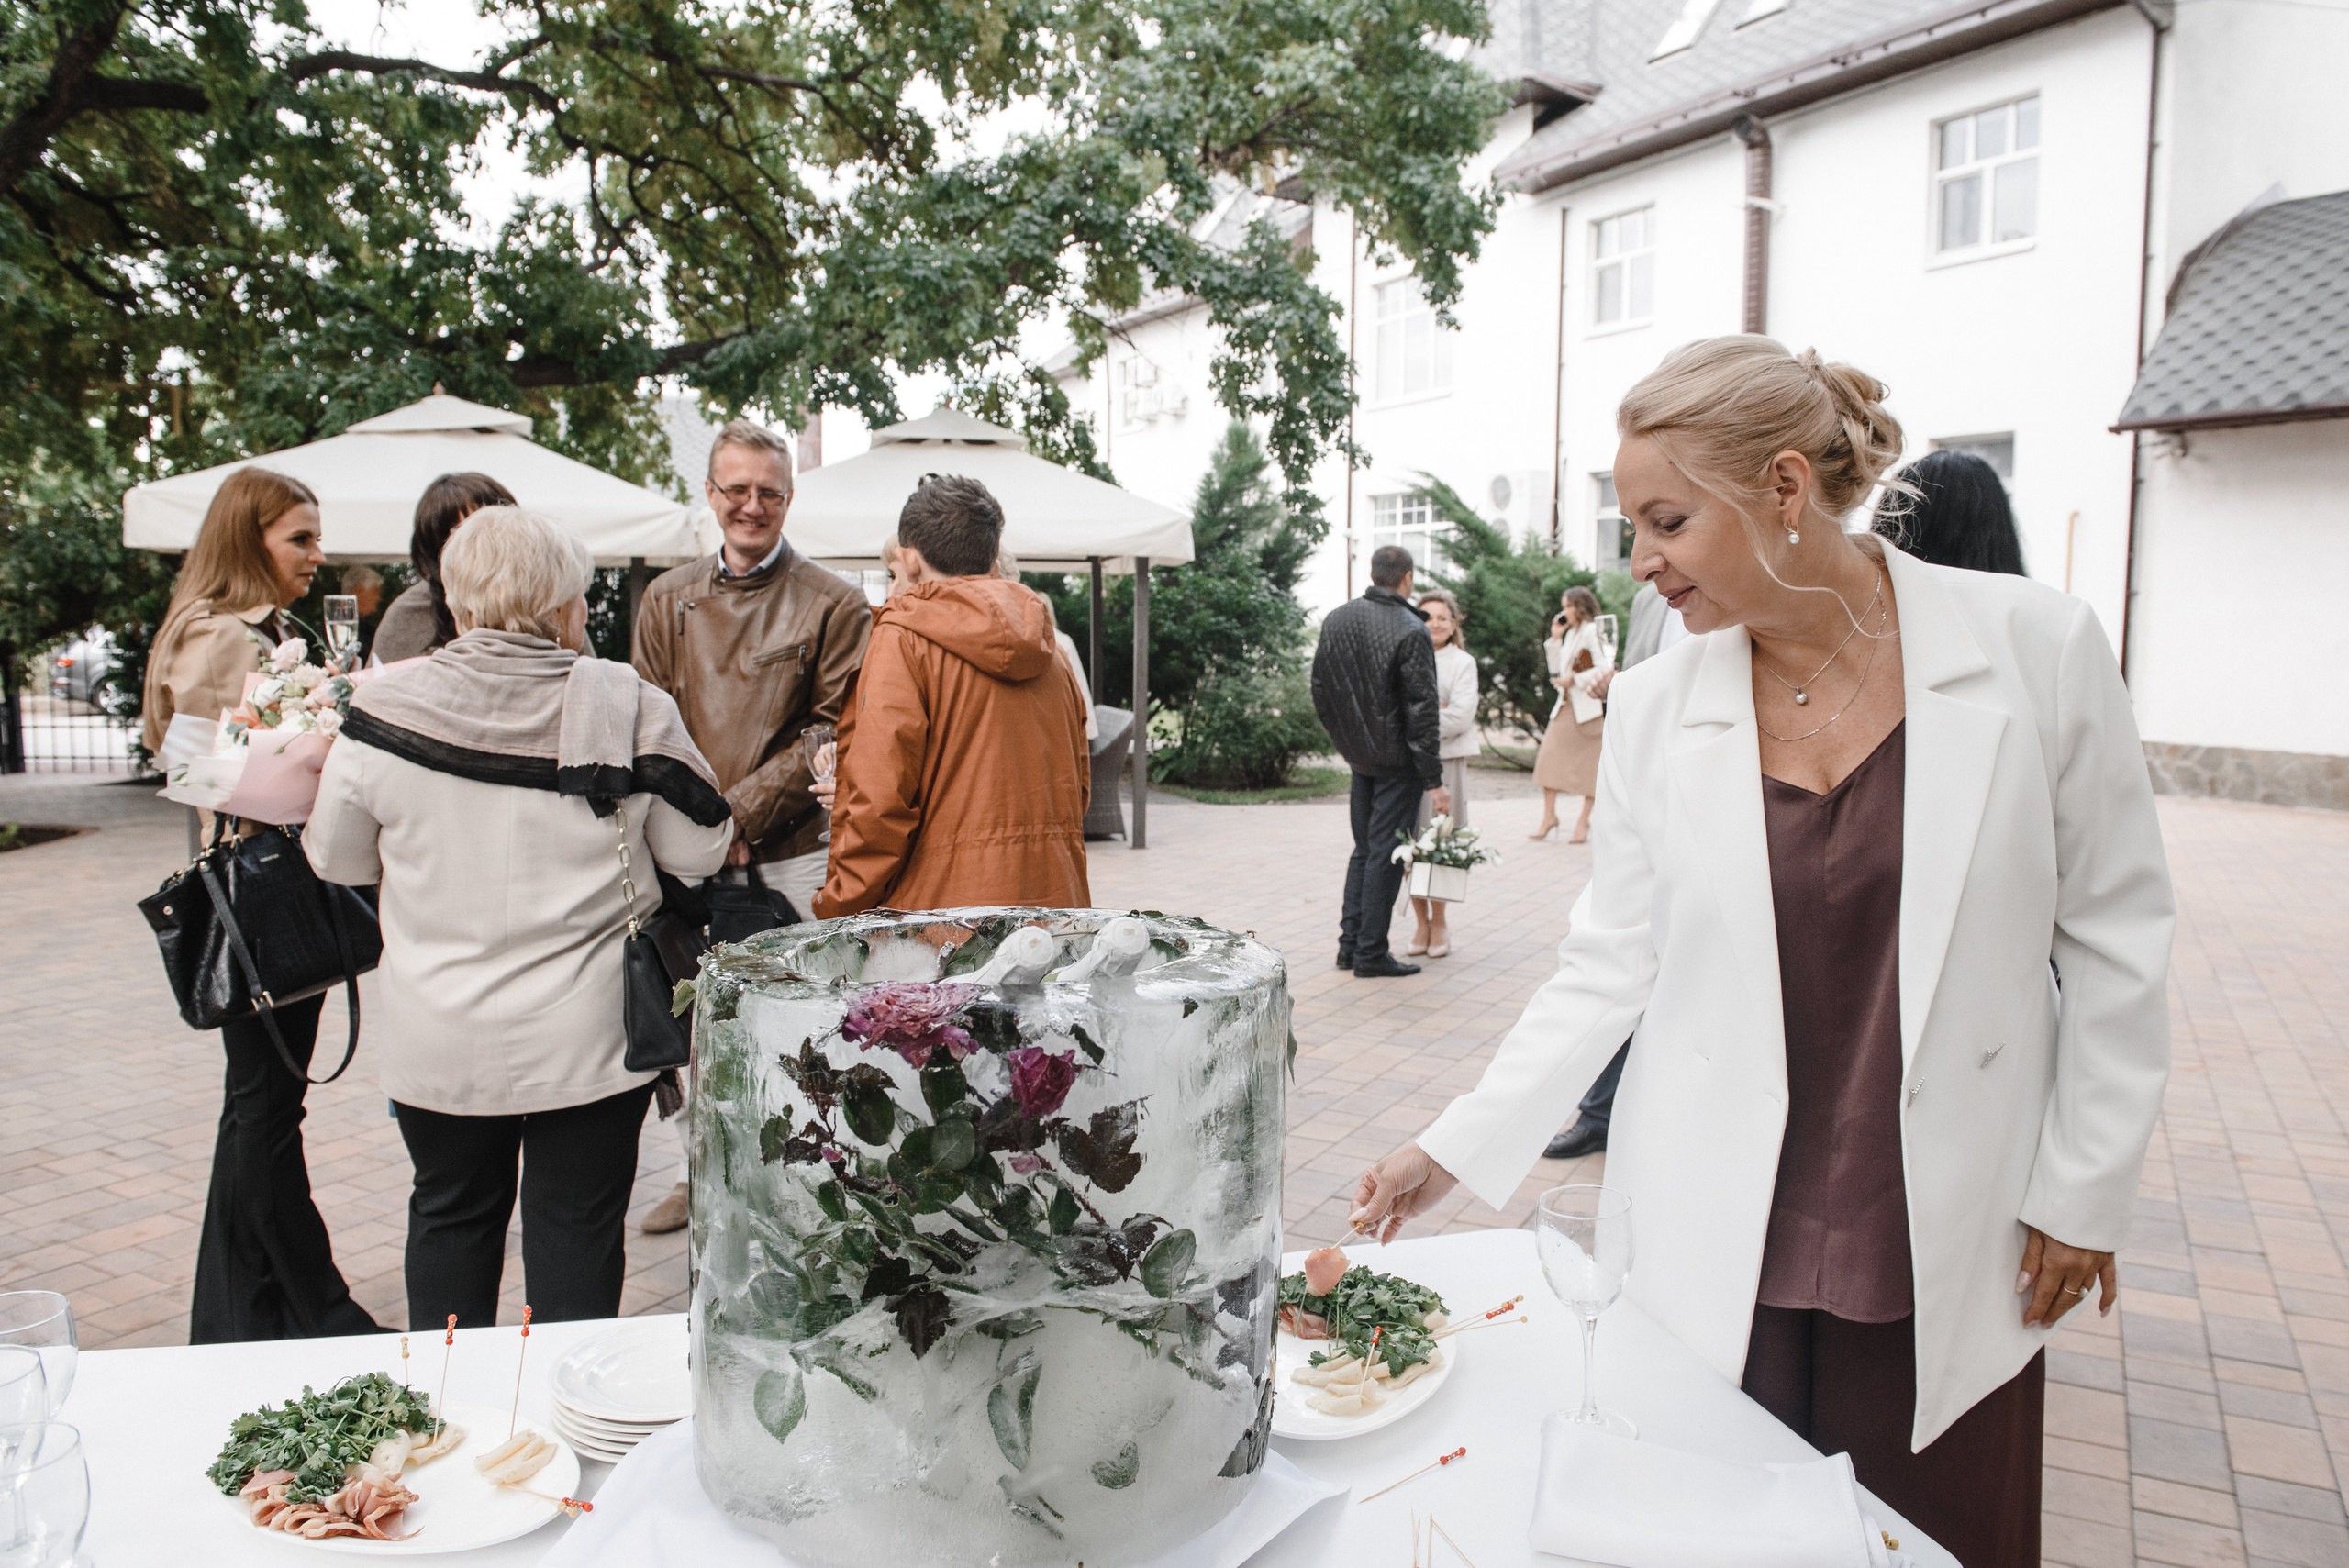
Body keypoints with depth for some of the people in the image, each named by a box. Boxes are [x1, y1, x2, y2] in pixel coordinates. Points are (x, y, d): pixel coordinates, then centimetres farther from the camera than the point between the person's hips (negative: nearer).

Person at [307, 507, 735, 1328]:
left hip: (440, 1037, 2)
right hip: (588, 1037, -2)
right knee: (577, 1230, 13)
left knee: (451, 1220, 22)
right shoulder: (630, 707, -14)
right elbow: (701, 848, -4)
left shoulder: (387, 707, -9)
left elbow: (339, 860, 4)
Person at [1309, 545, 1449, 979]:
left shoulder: (1335, 620, 2)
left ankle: (1350, 944, 20)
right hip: (1398, 758, -6)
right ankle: (1371, 954, 7)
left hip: (1359, 754, 6)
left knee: (1363, 847, 17)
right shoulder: (1411, 632, -18)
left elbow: (1320, 689, 10)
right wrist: (1435, 780, -13)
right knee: (1385, 853, 1)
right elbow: (1422, 712, -18)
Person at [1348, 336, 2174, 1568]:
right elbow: (1610, 964, 2)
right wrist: (1456, 1146, -2)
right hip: (1717, 1246, 1)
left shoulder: (2036, 647, -8)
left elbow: (2114, 937, 0)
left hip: (1948, 1247, -1)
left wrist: (2085, 1189, 1)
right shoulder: (1655, 706, -2)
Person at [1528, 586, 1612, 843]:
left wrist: (1573, 680, -13)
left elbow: (1604, 667, -15)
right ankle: (1549, 817, -1)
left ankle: (1584, 821, 6)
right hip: (1566, 705, 8)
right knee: (1549, 755, -4)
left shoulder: (1592, 631, -7)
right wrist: (1555, 639, 13)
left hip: (1588, 705, -8)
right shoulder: (1571, 634, 18)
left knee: (1590, 763, 0)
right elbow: (1557, 669, 21)